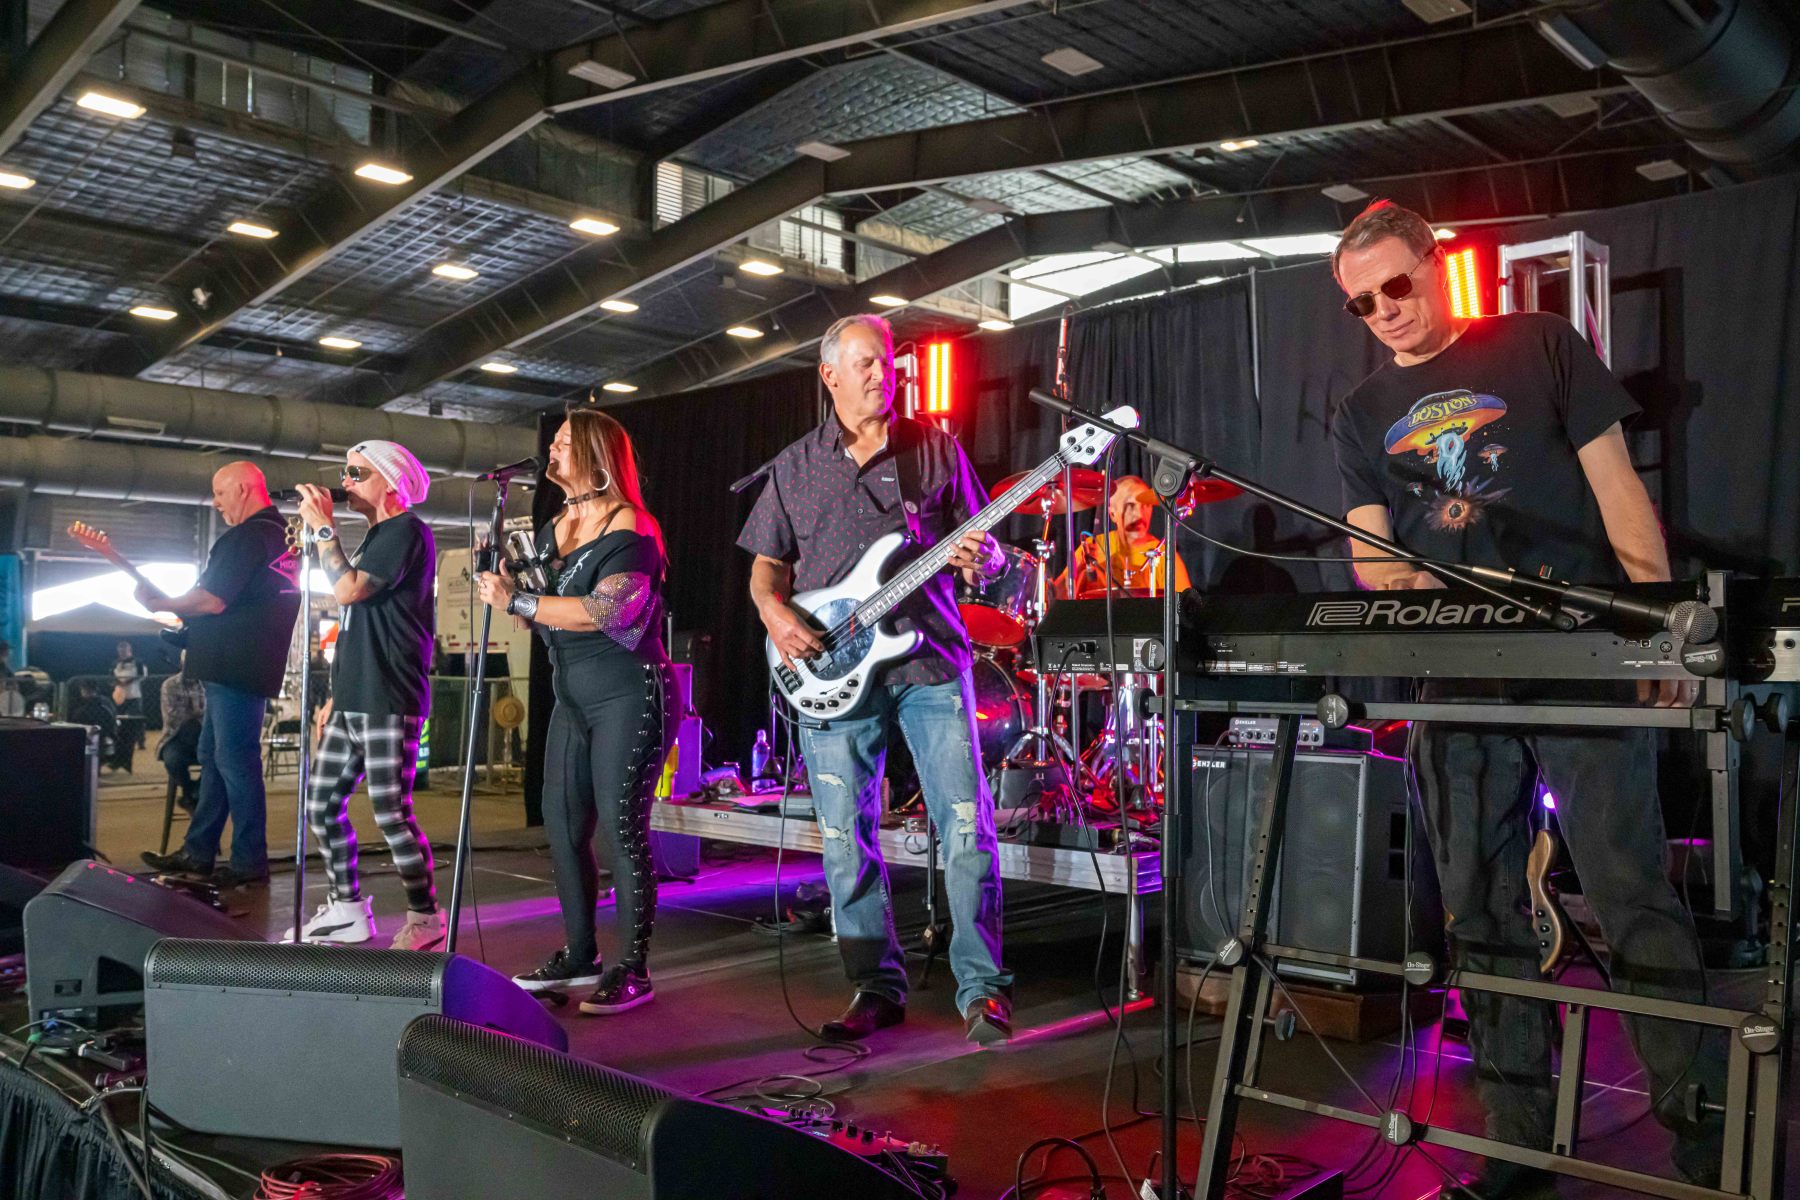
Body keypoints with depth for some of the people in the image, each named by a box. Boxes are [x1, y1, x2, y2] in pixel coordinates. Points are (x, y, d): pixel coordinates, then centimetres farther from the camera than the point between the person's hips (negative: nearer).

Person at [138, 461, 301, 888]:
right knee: (213, 755, 15)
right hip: (247, 665, 11)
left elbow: (213, 600, -21)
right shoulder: (283, 533, 17)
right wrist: (183, 613, 20)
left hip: (234, 668, -11)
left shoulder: (247, 537, -16)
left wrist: (159, 603, -5)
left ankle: (250, 861, -2)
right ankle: (198, 852, 22)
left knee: (234, 760, -7)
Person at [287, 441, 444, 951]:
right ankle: (348, 910, 23)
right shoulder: (375, 537, 21)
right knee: (321, 806, 11)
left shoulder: (407, 532, -8)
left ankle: (426, 920, 4)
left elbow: (348, 590, -20)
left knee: (391, 814, -8)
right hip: (352, 703, 10)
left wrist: (323, 527, -9)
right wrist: (335, 697, 22)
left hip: (389, 704, -10)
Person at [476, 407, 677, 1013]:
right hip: (573, 696, 9)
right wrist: (504, 576, 3)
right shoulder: (553, 530, 14)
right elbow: (538, 615, 20)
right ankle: (580, 955, 21)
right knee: (563, 824, 9)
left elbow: (604, 611, -24)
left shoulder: (631, 529, -11)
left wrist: (515, 601, -21)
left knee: (620, 826, -8)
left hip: (628, 695, -8)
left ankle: (633, 969, 0)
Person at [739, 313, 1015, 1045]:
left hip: (931, 662, -1)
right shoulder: (795, 467, 12)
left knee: (968, 828, -5)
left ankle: (982, 989, 7)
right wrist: (777, 616, -6)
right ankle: (876, 989, 19)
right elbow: (766, 567, 14)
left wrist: (980, 561, -13)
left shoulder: (937, 450, 9)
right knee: (848, 841, 5)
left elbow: (983, 546, 10)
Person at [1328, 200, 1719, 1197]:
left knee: (1633, 899, -7)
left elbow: (1617, 490, 2)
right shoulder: (1363, 416, 14)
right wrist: (1403, 589, -15)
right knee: (1483, 920, 6)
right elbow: (1370, 553, 9)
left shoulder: (1540, 348, 6)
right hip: (1455, 681, 4)